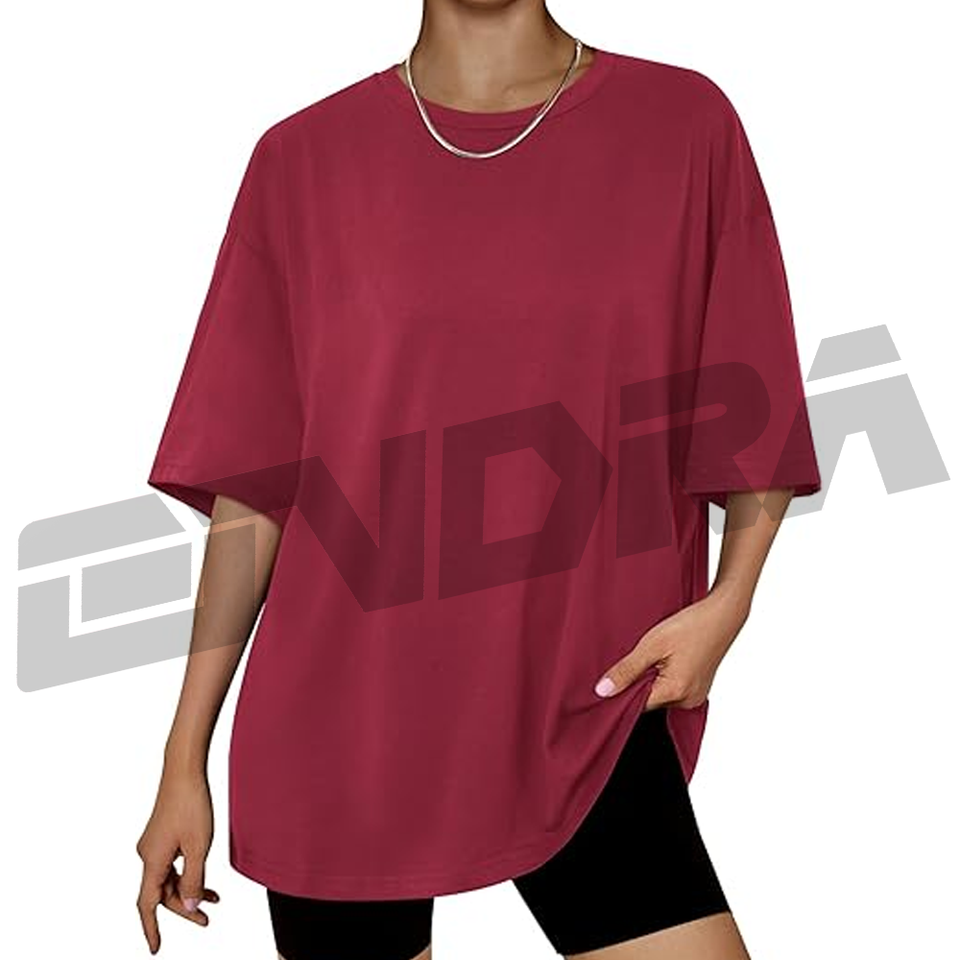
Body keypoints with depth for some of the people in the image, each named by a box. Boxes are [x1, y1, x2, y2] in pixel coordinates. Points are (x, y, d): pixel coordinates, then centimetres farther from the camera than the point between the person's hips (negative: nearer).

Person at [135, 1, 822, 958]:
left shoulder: (688, 124, 0)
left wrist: (729, 600, -10)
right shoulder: (302, 158, 1)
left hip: (587, 712, 0)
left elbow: (751, 419, 8)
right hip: (335, 734, 1)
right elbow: (249, 485, 3)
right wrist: (184, 760, 4)